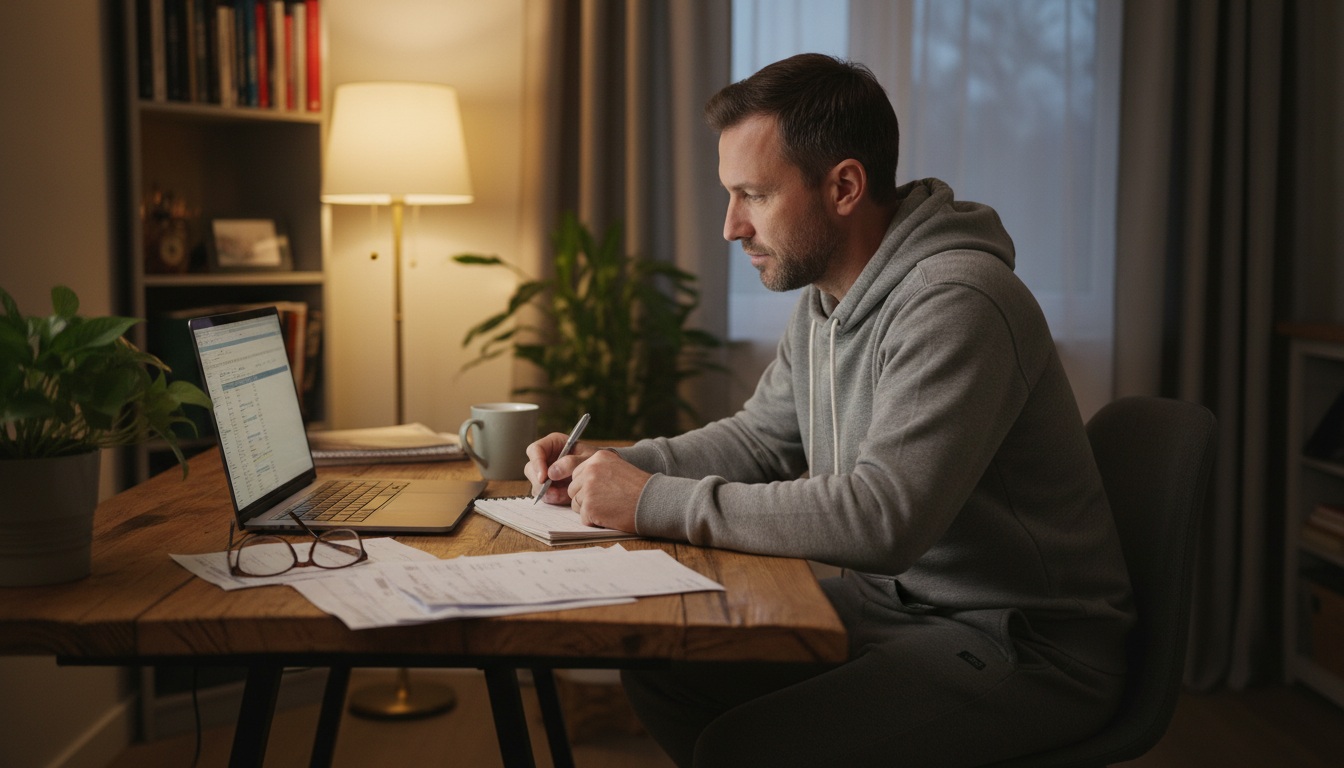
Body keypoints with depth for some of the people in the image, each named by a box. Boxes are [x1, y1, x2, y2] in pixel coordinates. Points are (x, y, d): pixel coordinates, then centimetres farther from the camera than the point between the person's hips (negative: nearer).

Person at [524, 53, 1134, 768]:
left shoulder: (954, 304, -25)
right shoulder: (824, 296, 7)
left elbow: (880, 517, -33)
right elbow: (758, 438, 17)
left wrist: (655, 502, -26)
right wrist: (609, 466, 1)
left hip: (1026, 646, -9)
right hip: (892, 600, 9)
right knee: (659, 667, 2)